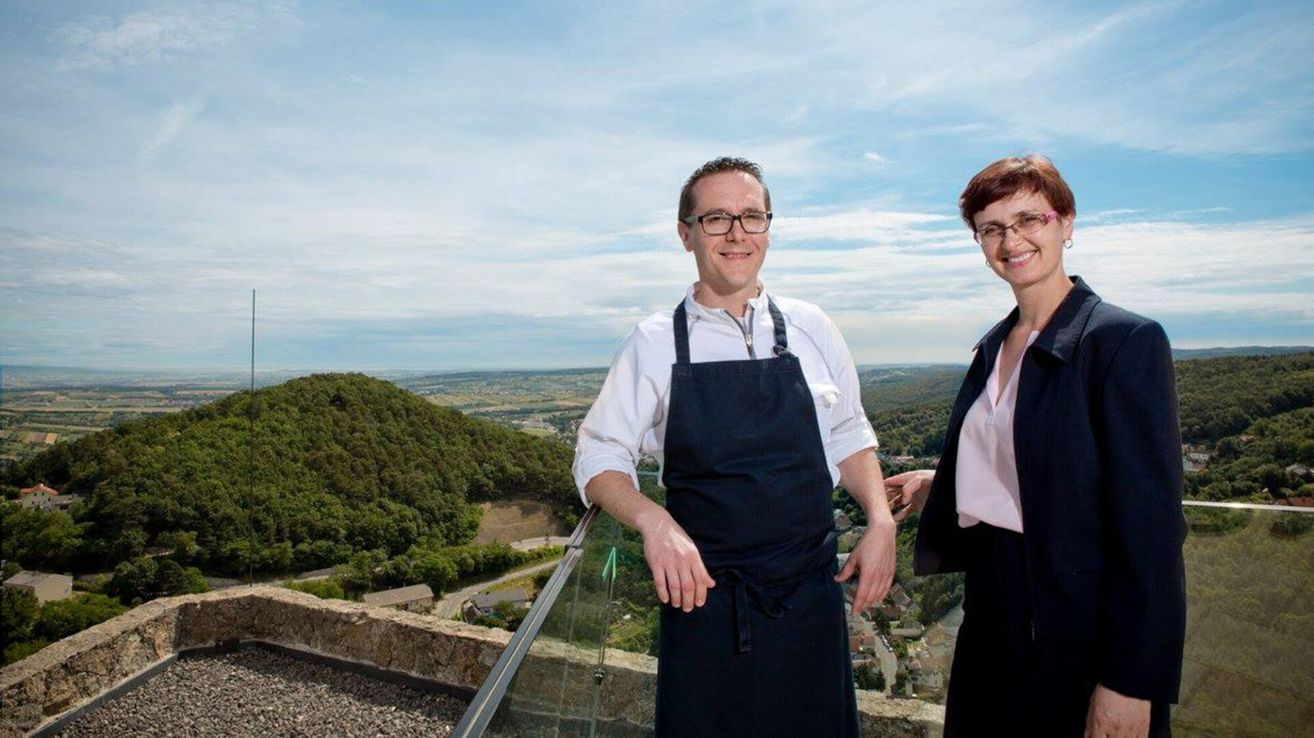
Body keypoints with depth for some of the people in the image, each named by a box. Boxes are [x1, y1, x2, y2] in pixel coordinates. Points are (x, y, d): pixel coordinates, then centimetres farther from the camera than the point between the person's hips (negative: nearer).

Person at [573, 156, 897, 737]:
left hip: (811, 593, 2)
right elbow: (599, 456, -2)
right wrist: (653, 521, -19)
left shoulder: (810, 328, 2)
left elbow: (849, 437, 11)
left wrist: (881, 521, -2)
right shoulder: (655, 343, -5)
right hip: (703, 595, -2)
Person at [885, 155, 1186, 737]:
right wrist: (938, 485, 17)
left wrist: (1130, 683, -19)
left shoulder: (1127, 340, -15)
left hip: (1081, 641, -7)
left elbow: (1151, 520, -18)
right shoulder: (994, 345, 6)